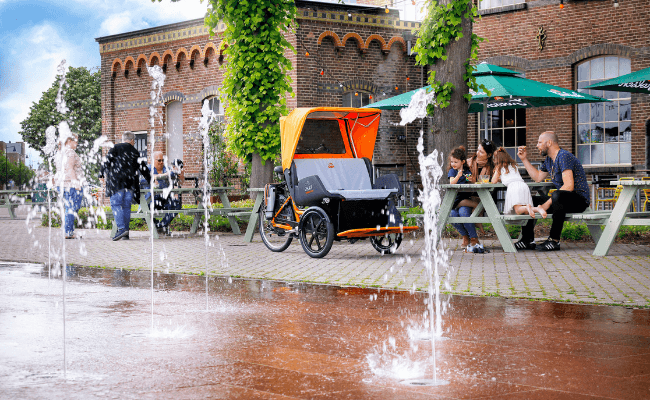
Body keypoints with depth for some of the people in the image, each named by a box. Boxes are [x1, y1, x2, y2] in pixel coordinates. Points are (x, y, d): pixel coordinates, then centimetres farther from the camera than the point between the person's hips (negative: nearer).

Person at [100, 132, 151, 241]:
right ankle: (126, 233, 7)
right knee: (126, 206, 8)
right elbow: (143, 167, 20)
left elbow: (107, 161, -1)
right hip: (130, 182, 4)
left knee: (116, 204, -6)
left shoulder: (116, 148, 5)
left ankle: (122, 228, -23)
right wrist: (151, 179, 31)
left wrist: (103, 173, 9)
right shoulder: (135, 152, 15)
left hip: (117, 181, -4)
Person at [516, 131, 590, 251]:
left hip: (579, 200, -10)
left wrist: (548, 203, -28)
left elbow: (569, 186, -27)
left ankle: (554, 240, -35)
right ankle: (528, 240, 4)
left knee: (557, 195, -40)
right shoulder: (549, 160, 14)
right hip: (562, 199, 10)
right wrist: (525, 159, 21)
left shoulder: (564, 156, -17)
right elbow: (537, 177, 27)